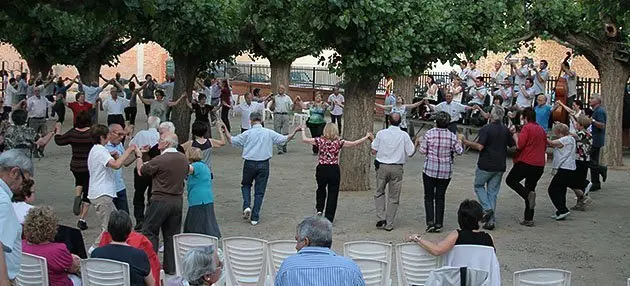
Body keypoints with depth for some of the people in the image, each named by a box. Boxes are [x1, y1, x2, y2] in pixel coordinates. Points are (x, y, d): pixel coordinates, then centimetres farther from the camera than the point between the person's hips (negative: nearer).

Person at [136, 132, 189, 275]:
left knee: (149, 232, 6)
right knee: (172, 234, 13)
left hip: (160, 200, -6)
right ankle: (171, 267, 16)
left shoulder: (159, 160, -17)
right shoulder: (184, 159, 3)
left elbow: (141, 171, -4)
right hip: (178, 200, 6)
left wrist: (139, 156, 15)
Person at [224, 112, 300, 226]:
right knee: (259, 192, 8)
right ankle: (255, 218, 9)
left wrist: (226, 131, 20)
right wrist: (295, 131, 13)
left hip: (249, 164, -1)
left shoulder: (247, 134, -5)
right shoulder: (269, 133, -3)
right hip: (264, 165, 1)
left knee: (246, 185, 23)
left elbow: (232, 140, 4)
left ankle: (246, 206, 1)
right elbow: (285, 139, 2)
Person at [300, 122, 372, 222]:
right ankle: (329, 219, 10)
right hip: (334, 170, -1)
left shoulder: (320, 140, -5)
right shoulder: (339, 142, -8)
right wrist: (367, 137, 9)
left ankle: (319, 210, 13)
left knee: (321, 189, 27)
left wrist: (303, 130, 23)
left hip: (321, 169, 1)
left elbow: (304, 139, 5)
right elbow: (354, 143, -4)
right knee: (333, 194, 9)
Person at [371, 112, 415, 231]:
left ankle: (381, 217, 3)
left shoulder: (381, 133, -5)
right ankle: (389, 224, 11)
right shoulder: (404, 135, -6)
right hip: (397, 168, 0)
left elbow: (374, 151, -2)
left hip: (382, 166, 0)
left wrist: (372, 141, 17)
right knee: (393, 197, 9)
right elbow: (410, 153, -2)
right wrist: (415, 143, 15)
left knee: (379, 192, 18)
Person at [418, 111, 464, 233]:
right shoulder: (452, 136, -3)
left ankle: (430, 222, -5)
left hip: (430, 170, -2)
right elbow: (459, 151, 3)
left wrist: (420, 142, 14)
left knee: (429, 197, 7)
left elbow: (423, 151, -4)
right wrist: (459, 140, 19)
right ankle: (438, 224, 8)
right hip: (446, 171, 2)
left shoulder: (429, 134, -9)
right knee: (440, 197, 10)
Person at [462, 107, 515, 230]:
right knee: (493, 191, 10)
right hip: (500, 166, 5)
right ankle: (491, 221, 6)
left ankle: (487, 208, -5)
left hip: (485, 165, -5)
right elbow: (513, 145, 11)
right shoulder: (506, 130, 3)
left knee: (479, 185, 16)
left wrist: (466, 142, -8)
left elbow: (479, 146, -21)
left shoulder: (485, 129, -13)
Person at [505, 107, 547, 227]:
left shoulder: (527, 128, -9)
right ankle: (529, 219, 9)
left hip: (526, 162, -7)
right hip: (539, 165, 7)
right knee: (530, 188, 13)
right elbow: (544, 148, 24)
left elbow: (519, 145, -17)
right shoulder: (542, 130, 16)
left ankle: (528, 194, -15)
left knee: (510, 180, 9)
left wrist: (514, 134, -3)